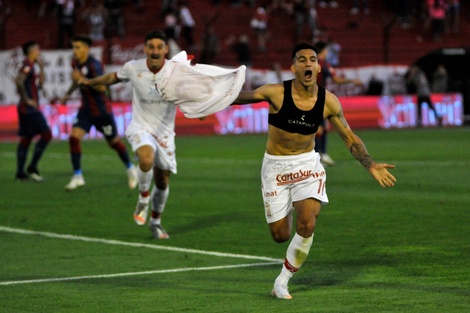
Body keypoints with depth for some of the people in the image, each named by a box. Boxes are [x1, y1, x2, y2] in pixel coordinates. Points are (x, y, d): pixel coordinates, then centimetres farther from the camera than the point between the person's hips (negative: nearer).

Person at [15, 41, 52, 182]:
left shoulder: (31, 66, 17)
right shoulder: (27, 65, -12)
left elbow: (40, 84, 24)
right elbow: (19, 81, -27)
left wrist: (41, 67, 18)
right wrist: (27, 99, -22)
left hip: (26, 108, 10)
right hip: (30, 108, -10)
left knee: (26, 138, 10)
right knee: (46, 134, -10)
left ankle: (20, 172, 10)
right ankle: (32, 167, -10)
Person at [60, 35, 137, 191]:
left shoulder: (94, 65, -22)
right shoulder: (75, 63, 3)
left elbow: (102, 88, -30)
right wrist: (68, 94, 23)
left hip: (102, 110, -6)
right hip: (86, 109, 6)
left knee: (114, 142, 8)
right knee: (74, 137, -13)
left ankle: (130, 169, 33)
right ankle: (77, 177, -8)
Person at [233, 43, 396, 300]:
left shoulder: (328, 101, -10)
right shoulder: (276, 93, -19)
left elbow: (350, 138, 1)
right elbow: (240, 97, -1)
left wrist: (371, 165, -8)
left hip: (307, 164, 1)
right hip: (275, 166, -1)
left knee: (307, 225, -20)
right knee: (280, 235, 2)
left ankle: (282, 281, 1)